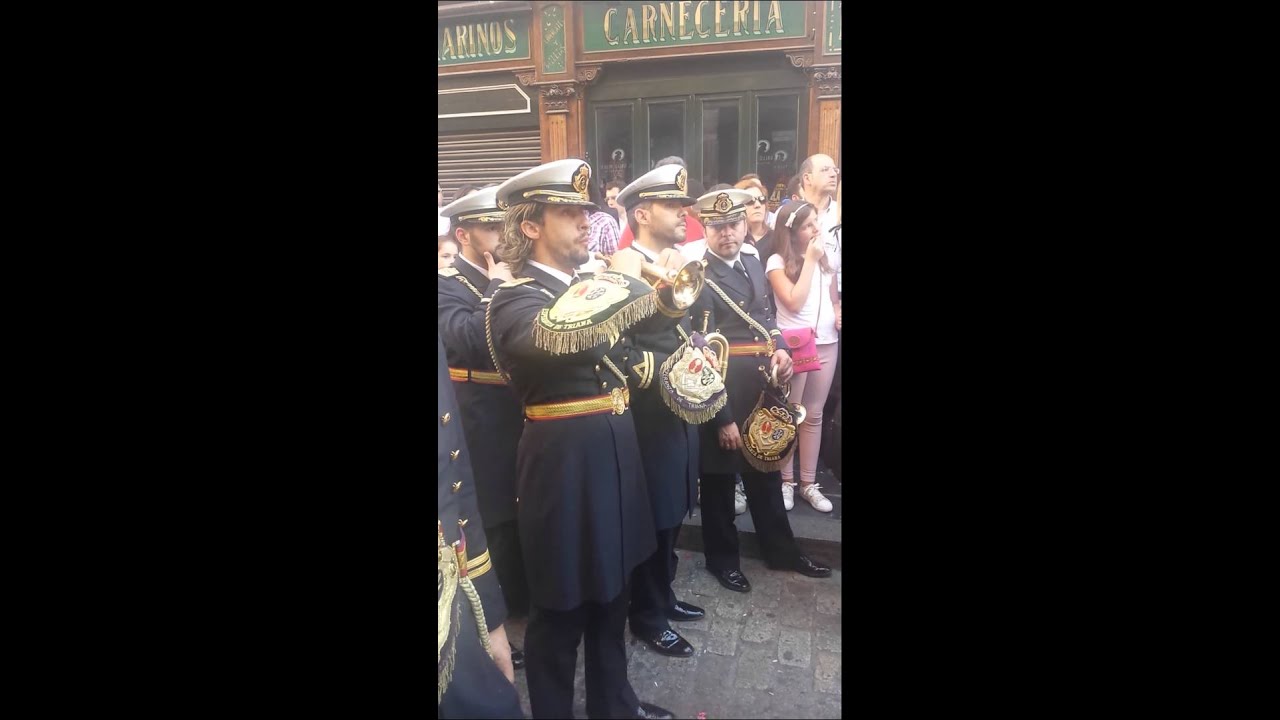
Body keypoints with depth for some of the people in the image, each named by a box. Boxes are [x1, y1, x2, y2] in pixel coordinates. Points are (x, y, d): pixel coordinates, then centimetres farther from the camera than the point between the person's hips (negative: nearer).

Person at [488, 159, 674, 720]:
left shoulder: (592, 287, 9)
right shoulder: (515, 298, -15)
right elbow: (565, 339, -38)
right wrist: (624, 279, -24)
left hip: (612, 454, 8)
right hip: (564, 464, -8)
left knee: (611, 593, 22)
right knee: (562, 607, 7)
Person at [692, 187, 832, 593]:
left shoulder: (753, 263, 7)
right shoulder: (699, 277, -17)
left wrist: (779, 350, -3)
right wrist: (722, 418, -19)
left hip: (761, 388, 8)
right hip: (721, 394, -7)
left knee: (765, 474, 21)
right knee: (719, 480, 10)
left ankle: (781, 551, 38)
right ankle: (722, 558, 29)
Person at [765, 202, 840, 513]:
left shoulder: (826, 257, 10)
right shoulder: (778, 262, -7)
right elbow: (794, 302, -17)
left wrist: (838, 315, -1)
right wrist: (809, 260, -13)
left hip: (826, 343, 5)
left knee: (814, 415, 10)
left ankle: (809, 482, 17)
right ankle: (786, 480, 16)